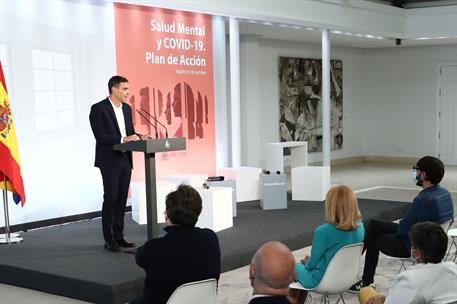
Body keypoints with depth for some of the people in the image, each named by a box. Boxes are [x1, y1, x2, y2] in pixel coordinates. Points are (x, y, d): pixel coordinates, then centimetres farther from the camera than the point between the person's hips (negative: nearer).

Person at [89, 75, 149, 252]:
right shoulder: (98, 109, -10)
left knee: (122, 199, 9)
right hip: (110, 161, -7)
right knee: (110, 198, -5)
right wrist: (123, 139, -25)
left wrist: (139, 137, -5)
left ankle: (119, 236, 16)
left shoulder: (127, 108, 12)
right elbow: (100, 136, -18)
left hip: (125, 160, 7)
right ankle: (109, 239, 3)